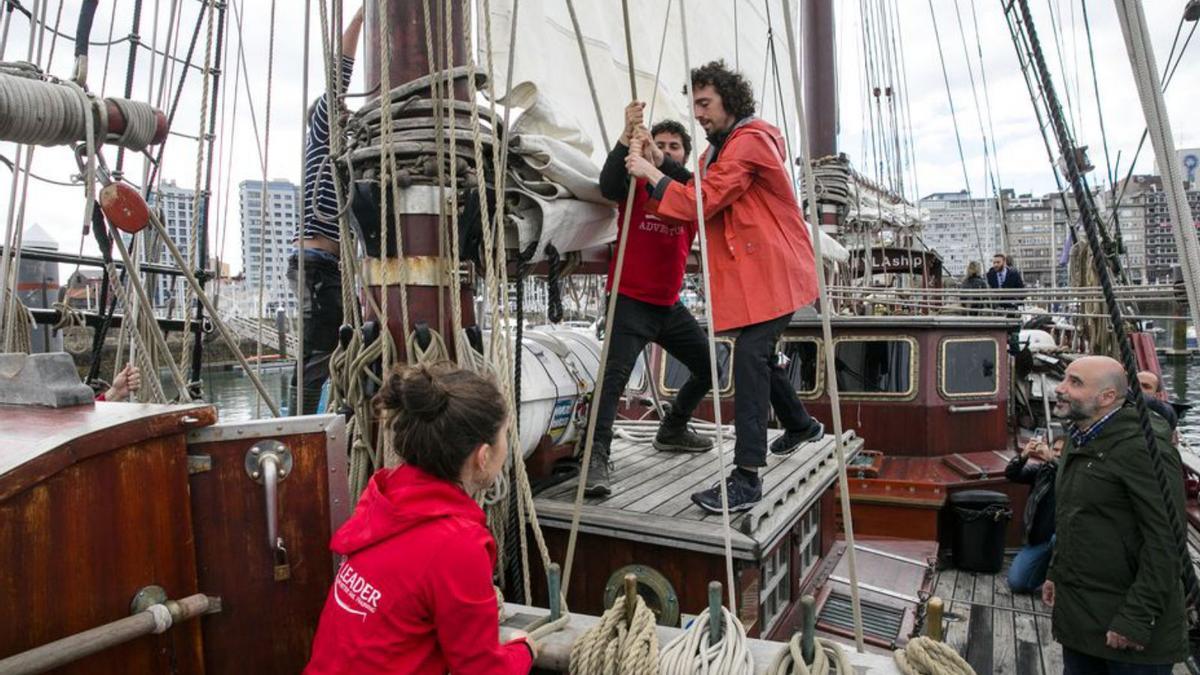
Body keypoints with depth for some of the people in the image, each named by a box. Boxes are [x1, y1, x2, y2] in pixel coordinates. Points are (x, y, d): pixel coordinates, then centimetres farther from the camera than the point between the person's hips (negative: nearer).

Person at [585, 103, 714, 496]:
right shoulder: (636, 184, -3)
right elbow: (608, 184, -26)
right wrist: (627, 137, -40)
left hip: (669, 305, 6)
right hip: (631, 301, -6)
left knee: (709, 368, 16)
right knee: (615, 375, -23)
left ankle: (673, 431, 35)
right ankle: (597, 459, -22)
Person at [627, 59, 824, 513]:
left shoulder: (748, 143, -12)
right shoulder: (722, 148, 21)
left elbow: (701, 201, -21)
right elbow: (699, 202, 10)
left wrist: (651, 172, -13)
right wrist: (655, 170, -2)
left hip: (770, 271, -11)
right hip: (749, 270, 11)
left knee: (749, 360, -18)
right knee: (758, 355, 20)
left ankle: (747, 478, -19)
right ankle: (801, 425, 44)